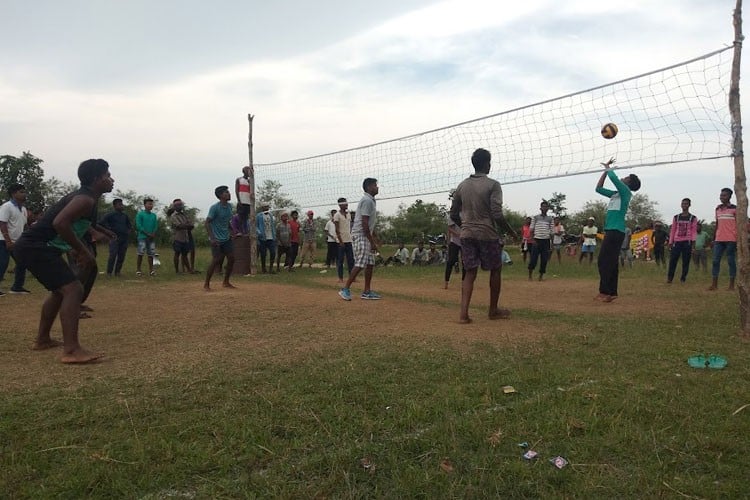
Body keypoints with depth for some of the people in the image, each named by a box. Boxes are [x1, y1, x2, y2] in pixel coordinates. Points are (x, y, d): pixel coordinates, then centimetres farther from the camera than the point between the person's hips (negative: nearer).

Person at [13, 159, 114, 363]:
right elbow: (60, 223, -30)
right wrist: (83, 251, -22)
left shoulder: (82, 197, 17)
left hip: (34, 247, 11)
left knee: (61, 291, 25)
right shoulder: (85, 200, -16)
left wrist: (76, 250, 16)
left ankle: (42, 339, 35)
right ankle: (71, 351, -24)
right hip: (36, 248, -11)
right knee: (73, 290, -19)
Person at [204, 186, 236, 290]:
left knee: (231, 258, 4)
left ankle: (226, 282, 18)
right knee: (216, 260, -9)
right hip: (217, 239, -7)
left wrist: (231, 233, 13)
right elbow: (207, 222, -17)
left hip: (226, 238, 7)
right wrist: (212, 238, -23)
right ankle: (206, 284, 3)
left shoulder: (229, 206, 6)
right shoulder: (215, 207, -15)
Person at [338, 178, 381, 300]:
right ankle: (345, 289, -6)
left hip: (366, 236, 10)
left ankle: (367, 291, 11)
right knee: (360, 264, -12)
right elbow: (364, 223, -21)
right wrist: (372, 242, -21)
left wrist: (374, 237, 18)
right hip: (360, 235, -10)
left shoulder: (371, 201, 16)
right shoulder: (367, 201, -15)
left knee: (370, 264, 8)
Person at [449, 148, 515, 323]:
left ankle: (463, 313, -6)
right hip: (488, 234, -4)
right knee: (495, 270, 14)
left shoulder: (462, 185, 8)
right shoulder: (493, 185, -9)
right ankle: (493, 310, 23)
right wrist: (510, 230, -1)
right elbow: (497, 215, -16)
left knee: (470, 273, 7)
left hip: (467, 234, 5)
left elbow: (454, 214, 10)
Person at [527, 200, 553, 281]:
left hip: (546, 241, 2)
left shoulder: (550, 218, 10)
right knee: (533, 258, -5)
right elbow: (531, 229, 3)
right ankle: (530, 275, 6)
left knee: (544, 259, 1)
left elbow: (551, 231, 11)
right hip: (537, 240, -2)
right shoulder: (535, 217, 4)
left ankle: (541, 275, 12)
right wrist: (533, 239, -7)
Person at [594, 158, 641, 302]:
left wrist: (608, 168, 3)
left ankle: (606, 292, -9)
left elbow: (613, 177, -18)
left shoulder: (626, 192, -5)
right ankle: (610, 292, 11)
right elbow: (599, 188, 24)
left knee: (604, 262, -11)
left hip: (616, 231, -9)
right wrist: (605, 170, 19)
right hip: (611, 231, 9)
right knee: (610, 262, 8)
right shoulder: (616, 194, 19)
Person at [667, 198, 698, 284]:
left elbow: (694, 231, 0)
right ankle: (669, 278, 0)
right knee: (672, 260, -4)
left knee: (686, 261, 0)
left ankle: (683, 278, 8)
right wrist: (670, 242, 6)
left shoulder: (693, 218, 7)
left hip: (687, 242, -1)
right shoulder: (676, 217, 13)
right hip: (677, 242, 2)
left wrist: (693, 242, -11)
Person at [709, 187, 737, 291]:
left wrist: (738, 239, -10)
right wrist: (714, 238, 15)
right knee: (715, 261, 1)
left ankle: (731, 285, 6)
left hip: (731, 239, -5)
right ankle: (714, 284, 4)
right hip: (719, 239, 5)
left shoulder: (734, 209, -2)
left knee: (731, 261, 0)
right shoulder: (718, 209, 14)